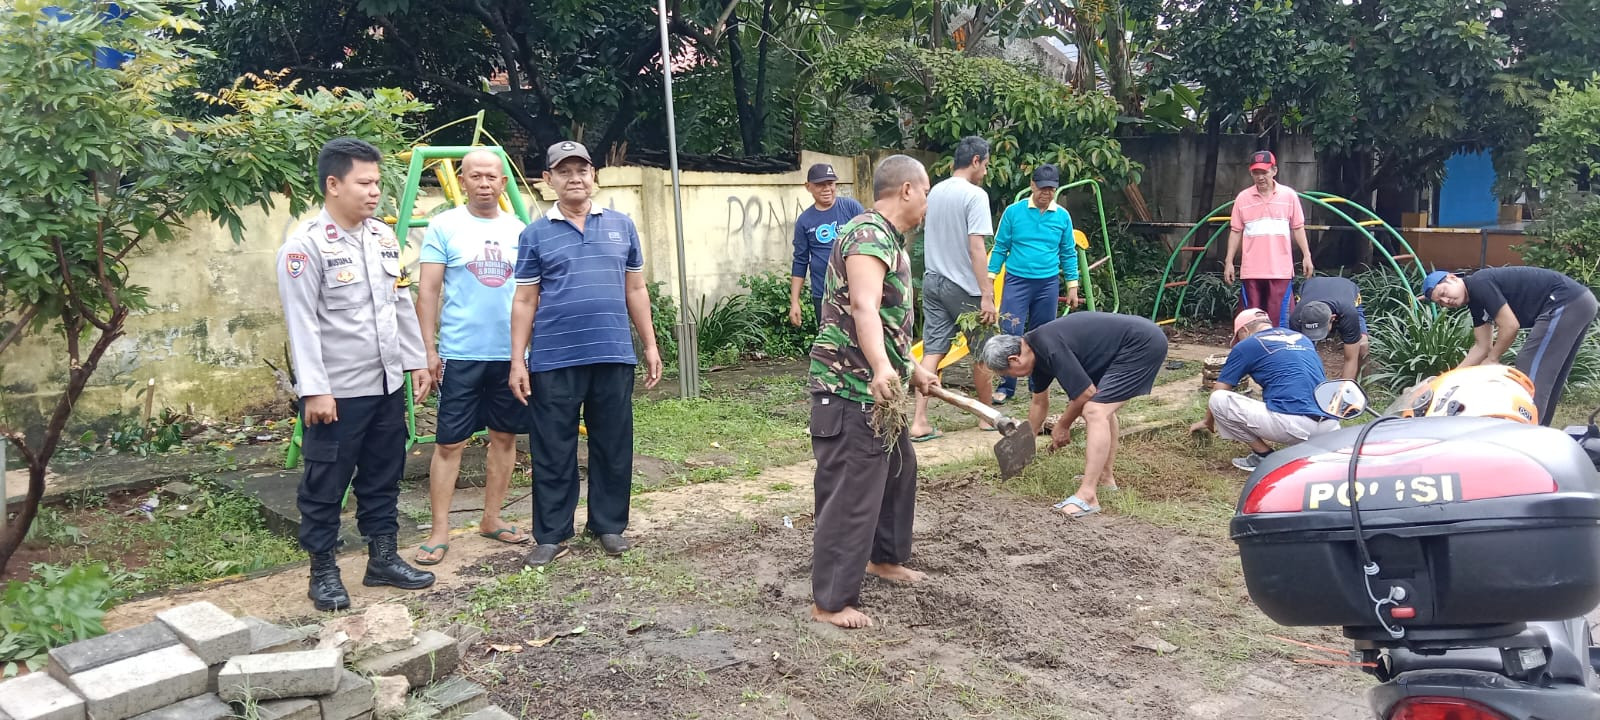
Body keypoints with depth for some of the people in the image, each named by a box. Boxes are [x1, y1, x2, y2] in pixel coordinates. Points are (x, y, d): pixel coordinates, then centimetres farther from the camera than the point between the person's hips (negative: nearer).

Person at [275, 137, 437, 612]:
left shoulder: (383, 237, 9)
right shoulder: (305, 245, -13)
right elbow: (302, 323, -16)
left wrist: (416, 361, 14)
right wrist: (315, 390, -19)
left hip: (388, 384, 7)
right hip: (337, 391, -7)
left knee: (383, 477, 15)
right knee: (325, 485, 5)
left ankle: (383, 558, 28)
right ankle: (323, 571, 18)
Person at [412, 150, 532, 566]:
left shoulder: (518, 230, 8)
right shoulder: (444, 226, -1)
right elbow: (428, 291, -3)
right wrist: (429, 349, -8)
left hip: (512, 353, 4)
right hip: (461, 354, -4)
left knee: (505, 436, 10)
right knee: (450, 442, -1)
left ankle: (491, 519, 24)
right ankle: (440, 532, 8)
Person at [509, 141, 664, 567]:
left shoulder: (621, 226, 9)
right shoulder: (535, 234, 3)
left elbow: (635, 291, 12)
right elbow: (524, 302, 4)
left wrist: (650, 346, 10)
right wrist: (518, 360, -2)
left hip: (614, 356, 2)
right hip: (553, 361, -2)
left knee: (613, 446, 9)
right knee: (553, 451, 5)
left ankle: (609, 525, 24)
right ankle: (551, 535, 16)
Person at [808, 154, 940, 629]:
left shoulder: (889, 239, 18)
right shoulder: (870, 234, -17)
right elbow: (864, 307, -35)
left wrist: (912, 370, 35)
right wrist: (881, 368, -49)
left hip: (879, 389, 11)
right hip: (851, 389, -11)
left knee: (899, 470, 24)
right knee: (852, 494, -7)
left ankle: (885, 557, 43)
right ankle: (830, 602, 2)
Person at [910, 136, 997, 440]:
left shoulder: (935, 192, 10)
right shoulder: (975, 195, -13)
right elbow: (976, 248, -20)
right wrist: (987, 295, -20)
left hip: (933, 282, 7)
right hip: (964, 287, -6)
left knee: (932, 351, 3)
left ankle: (919, 422, -4)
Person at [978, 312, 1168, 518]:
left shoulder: (1050, 349, -22)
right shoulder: (1036, 349, 10)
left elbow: (1086, 393, -15)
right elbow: (1039, 403, 25)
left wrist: (1062, 426, 2)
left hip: (1143, 344, -11)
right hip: (1143, 340, 11)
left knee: (1095, 412, -18)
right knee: (1102, 404, 25)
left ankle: (1087, 496, -19)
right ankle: (1106, 476, 33)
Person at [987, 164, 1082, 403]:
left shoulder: (1062, 216, 3)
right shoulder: (1013, 212, -4)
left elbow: (1068, 253, 9)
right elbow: (1000, 248, 1)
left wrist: (1072, 285, 7)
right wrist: (989, 279, -1)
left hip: (1048, 284, 2)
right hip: (1017, 281, -2)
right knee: (1011, 333, -8)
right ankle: (1006, 386, 0)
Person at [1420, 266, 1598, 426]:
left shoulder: (1479, 284, -14)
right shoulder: (1475, 302, 14)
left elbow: (1510, 326, -17)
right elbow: (1482, 347, 16)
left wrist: (1491, 359, -4)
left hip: (1566, 303, -10)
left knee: (1531, 375, -10)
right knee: (1548, 380, 16)